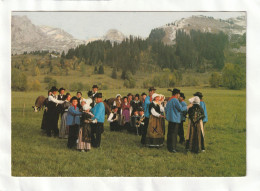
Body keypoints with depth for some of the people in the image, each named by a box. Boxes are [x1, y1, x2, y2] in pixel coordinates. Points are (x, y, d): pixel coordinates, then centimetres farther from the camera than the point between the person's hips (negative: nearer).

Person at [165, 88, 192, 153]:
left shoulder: (169, 100, 12)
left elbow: (166, 109, 18)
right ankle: (172, 148, -5)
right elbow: (181, 109, -15)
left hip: (170, 119, 9)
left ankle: (169, 147, 22)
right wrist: (188, 106, -4)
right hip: (175, 119, -9)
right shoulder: (175, 100, -17)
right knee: (174, 133, -6)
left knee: (170, 133, 14)